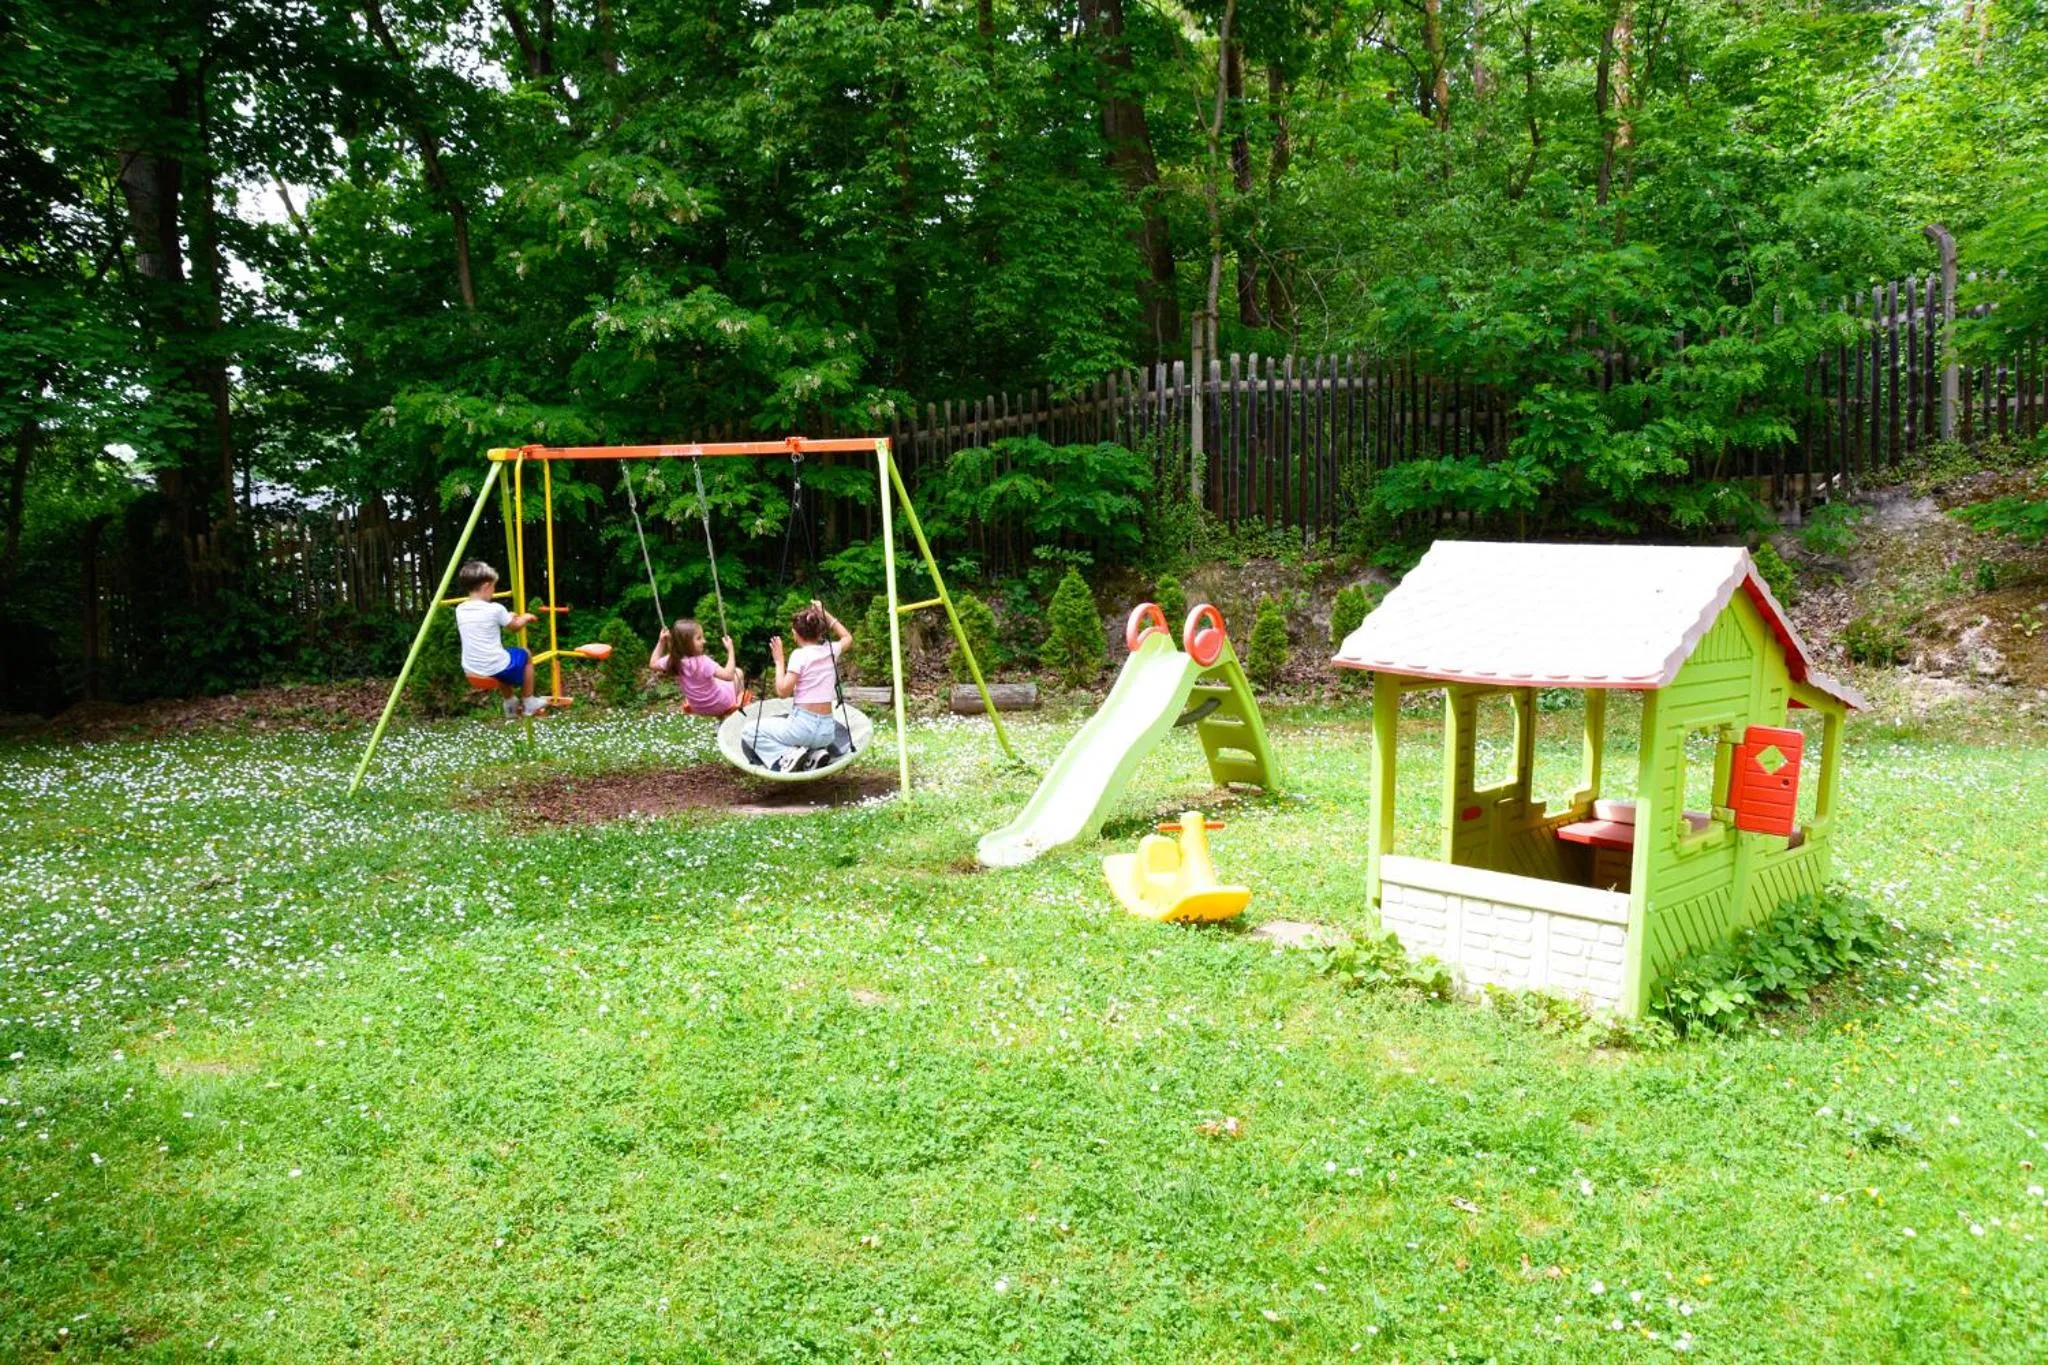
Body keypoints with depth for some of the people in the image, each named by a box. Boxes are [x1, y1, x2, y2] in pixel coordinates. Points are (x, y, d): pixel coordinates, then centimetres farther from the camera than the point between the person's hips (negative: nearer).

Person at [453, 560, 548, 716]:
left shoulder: (460, 610, 2)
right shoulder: (495, 609, -14)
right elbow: (515, 626, 4)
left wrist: (506, 617, 30)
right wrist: (526, 617, 25)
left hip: (471, 670, 6)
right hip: (495, 669, -6)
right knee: (525, 656, 23)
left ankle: (510, 703, 42)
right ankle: (529, 703, 28)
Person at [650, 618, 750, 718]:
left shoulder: (673, 660, -17)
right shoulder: (703, 662, -36)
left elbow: (653, 664, 3)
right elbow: (728, 676, -40)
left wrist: (661, 642, 0)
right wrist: (730, 650, -36)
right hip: (720, 705, -5)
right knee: (738, 672, 18)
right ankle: (740, 701, 33)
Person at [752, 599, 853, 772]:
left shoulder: (800, 655, -10)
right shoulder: (831, 650, 7)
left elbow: (783, 691, -12)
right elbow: (847, 637, 30)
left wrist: (779, 661, -3)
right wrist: (825, 614, 26)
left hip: (802, 724, -6)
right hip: (827, 731, 6)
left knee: (752, 731, 12)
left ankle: (787, 754, -11)